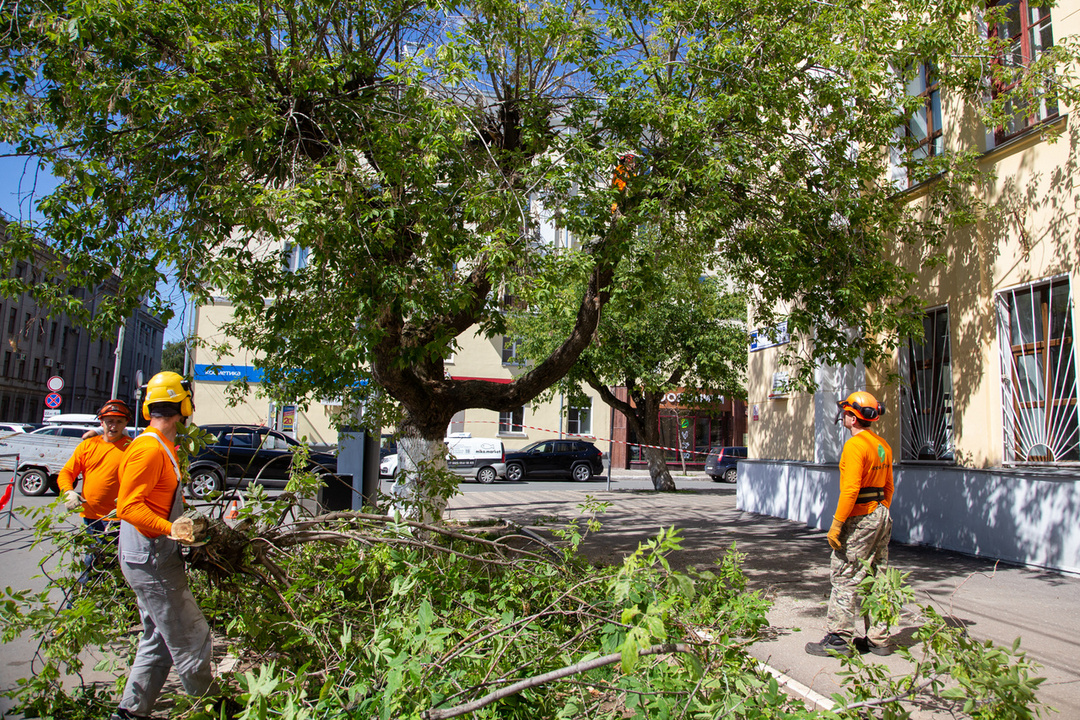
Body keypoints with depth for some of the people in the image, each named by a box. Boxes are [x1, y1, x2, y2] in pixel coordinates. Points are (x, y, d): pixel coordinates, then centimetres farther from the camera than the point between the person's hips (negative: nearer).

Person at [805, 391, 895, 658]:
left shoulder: (855, 445, -17)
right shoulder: (883, 445, 11)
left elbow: (850, 490, -23)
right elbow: (888, 487, 18)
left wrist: (837, 523, -19)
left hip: (860, 519, -9)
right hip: (881, 516, 9)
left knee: (845, 579, -3)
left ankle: (838, 639, 2)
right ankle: (879, 639, 20)